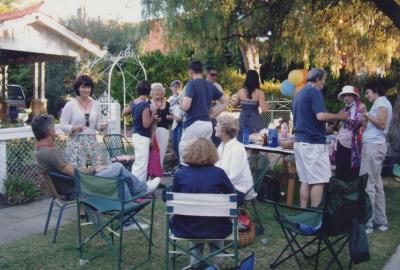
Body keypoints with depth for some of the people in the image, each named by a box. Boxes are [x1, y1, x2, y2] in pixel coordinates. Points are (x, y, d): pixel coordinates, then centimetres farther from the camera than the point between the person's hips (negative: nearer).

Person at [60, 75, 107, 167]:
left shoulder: (96, 104, 9)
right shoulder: (70, 105, -1)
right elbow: (63, 126, -2)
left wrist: (102, 126, -7)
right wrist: (74, 128, -19)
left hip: (92, 144, 3)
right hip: (76, 143, -3)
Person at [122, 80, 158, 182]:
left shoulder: (133, 103, 5)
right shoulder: (145, 105, -20)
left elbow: (124, 112, 22)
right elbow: (146, 124, -22)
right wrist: (153, 113, -11)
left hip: (136, 135, 9)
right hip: (142, 137, -9)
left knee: (137, 164, 20)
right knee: (141, 165, -5)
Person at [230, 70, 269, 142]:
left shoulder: (241, 91, -1)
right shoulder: (259, 93, -10)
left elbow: (234, 105, 15)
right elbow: (264, 110, -15)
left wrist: (232, 101, 37)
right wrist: (266, 105, 5)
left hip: (243, 119, 4)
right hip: (255, 119, -3)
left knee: (243, 141, 12)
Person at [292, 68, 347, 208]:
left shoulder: (299, 94, 19)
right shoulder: (314, 92, -9)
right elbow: (320, 115, -22)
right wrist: (339, 116, -7)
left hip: (300, 141, 9)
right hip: (313, 142, -9)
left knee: (306, 180, 10)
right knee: (319, 180, -4)